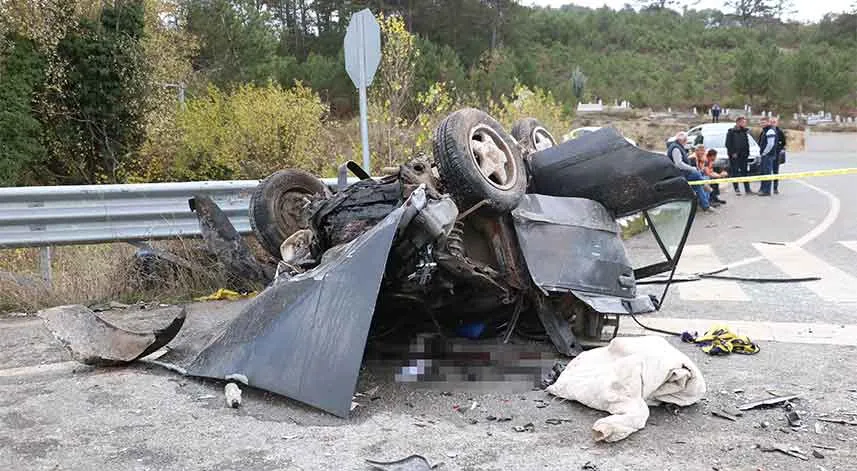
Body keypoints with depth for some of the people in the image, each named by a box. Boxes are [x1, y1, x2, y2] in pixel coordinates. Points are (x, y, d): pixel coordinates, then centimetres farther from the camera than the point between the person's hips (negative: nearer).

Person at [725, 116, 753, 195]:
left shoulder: (744, 132, 14)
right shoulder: (731, 132, -4)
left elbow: (747, 143, 18)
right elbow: (728, 144, -9)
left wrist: (747, 152, 6)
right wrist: (732, 153, -15)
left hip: (743, 155, 5)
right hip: (734, 156, -5)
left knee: (745, 172, 5)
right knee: (735, 172, -4)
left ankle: (747, 189, 6)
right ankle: (736, 189, 1)